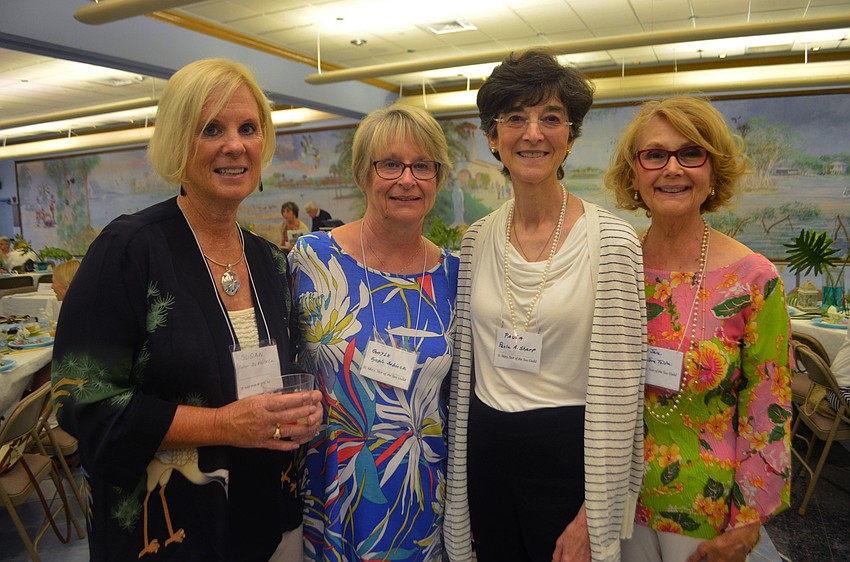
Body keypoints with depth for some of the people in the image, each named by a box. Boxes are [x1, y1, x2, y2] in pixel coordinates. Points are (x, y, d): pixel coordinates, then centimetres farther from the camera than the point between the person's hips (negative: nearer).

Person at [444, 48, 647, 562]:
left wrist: (593, 518, -11)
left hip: (567, 454, -4)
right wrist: (458, 469, 10)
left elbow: (615, 388, -12)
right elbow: (465, 368, 7)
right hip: (486, 452, 4)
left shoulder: (612, 240, -13)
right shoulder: (477, 240, 0)